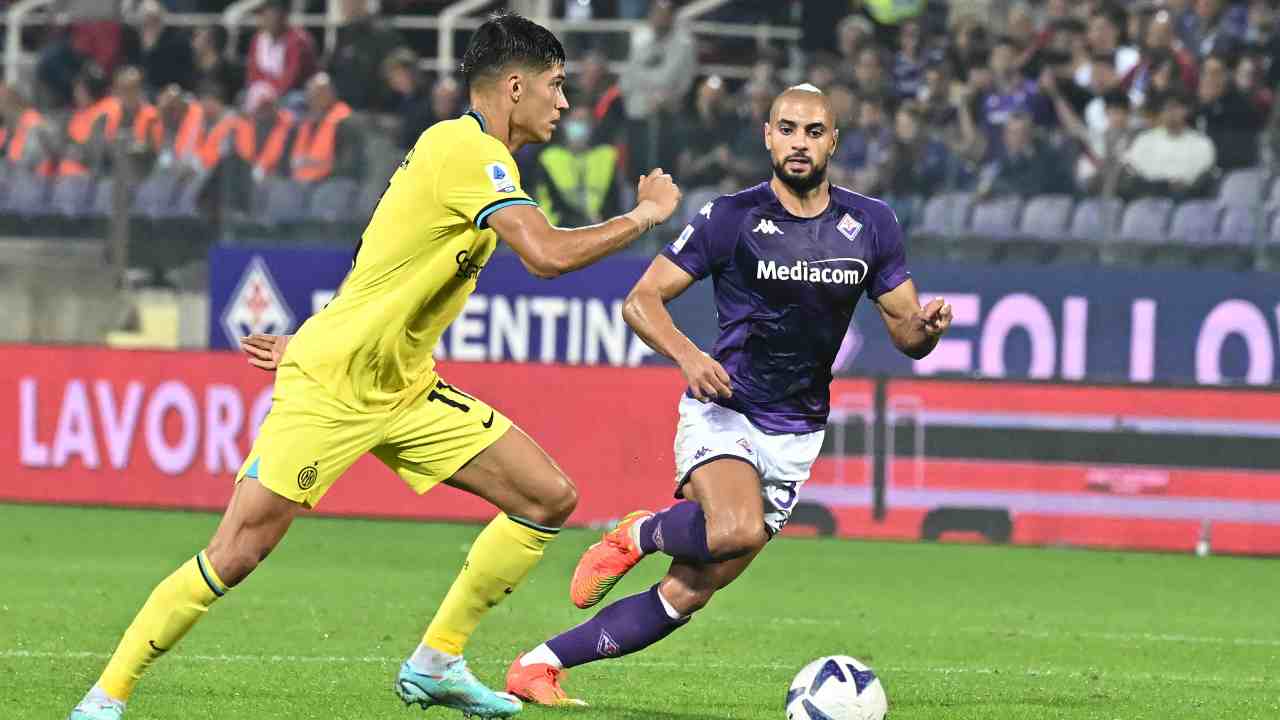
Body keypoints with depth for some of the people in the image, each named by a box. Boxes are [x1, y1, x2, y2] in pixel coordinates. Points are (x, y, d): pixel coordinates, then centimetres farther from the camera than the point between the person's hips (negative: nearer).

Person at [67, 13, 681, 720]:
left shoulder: (460, 147, 13)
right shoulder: (470, 151, -18)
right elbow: (547, 254, -30)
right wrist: (644, 216, -16)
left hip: (402, 390, 10)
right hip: (328, 390, -10)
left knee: (550, 498, 2)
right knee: (234, 556, -13)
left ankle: (436, 662, 10)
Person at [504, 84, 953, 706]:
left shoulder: (871, 225, 4)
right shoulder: (731, 218, -7)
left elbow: (906, 334, 8)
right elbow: (642, 299, -6)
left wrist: (925, 327, -16)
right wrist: (687, 355, -24)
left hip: (795, 437, 4)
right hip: (722, 412, -4)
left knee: (689, 592, -3)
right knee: (737, 532, -35)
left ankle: (539, 665, 7)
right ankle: (641, 533, -3)